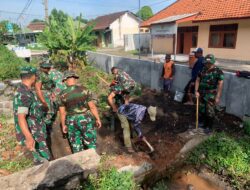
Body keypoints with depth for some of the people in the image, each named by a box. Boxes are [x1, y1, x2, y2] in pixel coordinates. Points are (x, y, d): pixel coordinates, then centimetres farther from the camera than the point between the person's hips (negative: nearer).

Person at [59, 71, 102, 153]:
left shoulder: (63, 94, -7)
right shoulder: (84, 90, -11)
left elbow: (62, 112, -2)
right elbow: (92, 107, -9)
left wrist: (63, 125, 12)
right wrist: (98, 119, 2)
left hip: (72, 122, 2)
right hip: (85, 120, -1)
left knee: (76, 146, 15)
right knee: (91, 143, 13)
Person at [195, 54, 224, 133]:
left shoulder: (218, 71, -11)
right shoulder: (202, 70, 6)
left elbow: (220, 84, -13)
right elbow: (198, 80, 9)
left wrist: (218, 97, -16)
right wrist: (196, 91, -1)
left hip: (211, 95, -5)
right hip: (201, 94, 5)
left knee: (210, 112, 0)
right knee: (201, 110, 17)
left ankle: (209, 127, 17)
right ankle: (202, 123, 37)